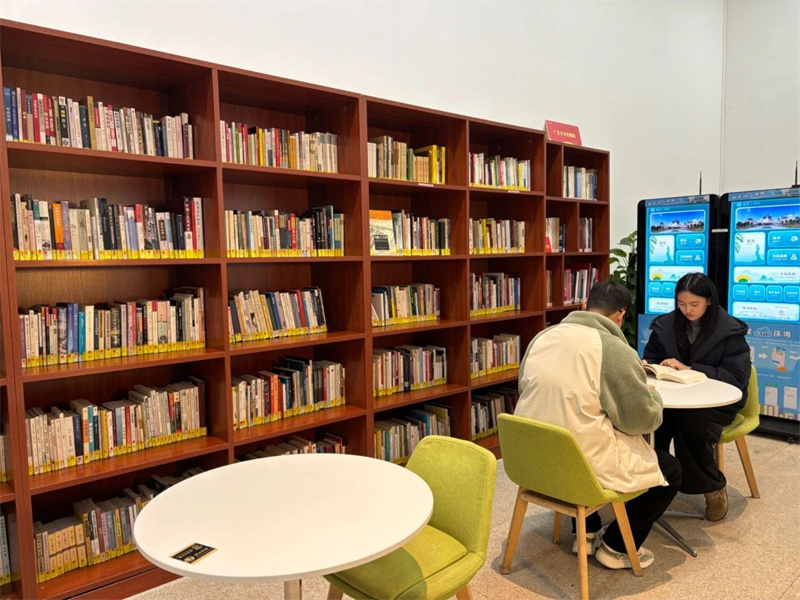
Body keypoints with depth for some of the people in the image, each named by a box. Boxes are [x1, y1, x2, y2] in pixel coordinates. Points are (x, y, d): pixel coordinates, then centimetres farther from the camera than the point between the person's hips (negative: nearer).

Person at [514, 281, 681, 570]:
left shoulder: (543, 336, 4)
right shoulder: (615, 349, -15)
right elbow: (644, 420, -9)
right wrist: (651, 392, 13)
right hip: (581, 466, -6)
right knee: (671, 470, 15)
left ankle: (587, 532, 38)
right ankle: (616, 547, 24)